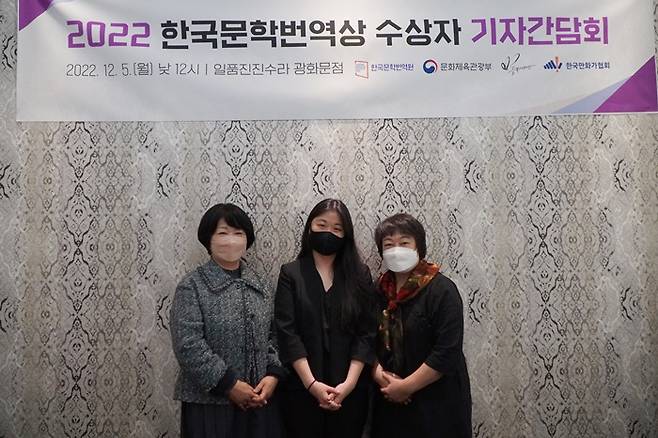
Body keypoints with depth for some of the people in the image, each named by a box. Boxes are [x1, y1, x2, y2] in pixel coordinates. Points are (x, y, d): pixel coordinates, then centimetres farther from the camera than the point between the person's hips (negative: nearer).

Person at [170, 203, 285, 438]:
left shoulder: (259, 285, 8)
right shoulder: (192, 286, -8)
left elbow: (273, 336, 10)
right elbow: (188, 346, -15)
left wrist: (273, 374, -5)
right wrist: (228, 384, -16)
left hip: (259, 399, 5)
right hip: (210, 402, -4)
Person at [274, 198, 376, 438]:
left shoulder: (360, 274, 3)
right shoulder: (291, 273, -1)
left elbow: (367, 333, -2)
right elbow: (287, 333, -8)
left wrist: (349, 382, -11)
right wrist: (311, 383, -14)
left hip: (350, 390, 1)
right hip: (301, 388, -1)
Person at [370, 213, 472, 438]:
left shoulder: (442, 290, -14)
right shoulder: (379, 290, 4)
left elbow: (448, 352, -20)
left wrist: (405, 386, -17)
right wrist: (379, 375, -11)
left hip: (436, 403, -5)